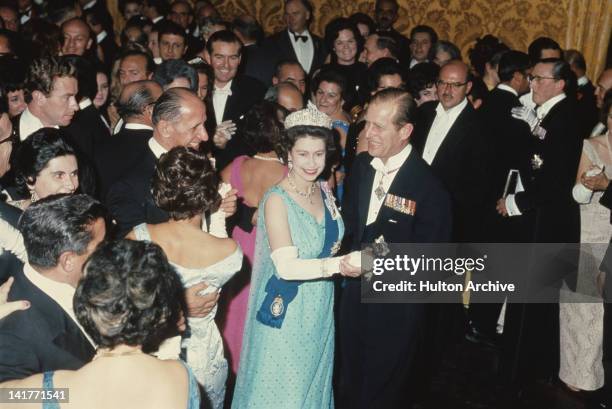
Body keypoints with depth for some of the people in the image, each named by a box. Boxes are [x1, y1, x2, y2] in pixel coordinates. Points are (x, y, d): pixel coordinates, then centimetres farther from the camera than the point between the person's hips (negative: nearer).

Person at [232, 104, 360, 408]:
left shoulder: (324, 191, 1)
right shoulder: (277, 200, -19)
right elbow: (286, 266, -28)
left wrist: (354, 258, -5)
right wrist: (339, 264, -39)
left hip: (320, 312, 6)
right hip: (286, 312, -6)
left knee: (313, 381, 23)